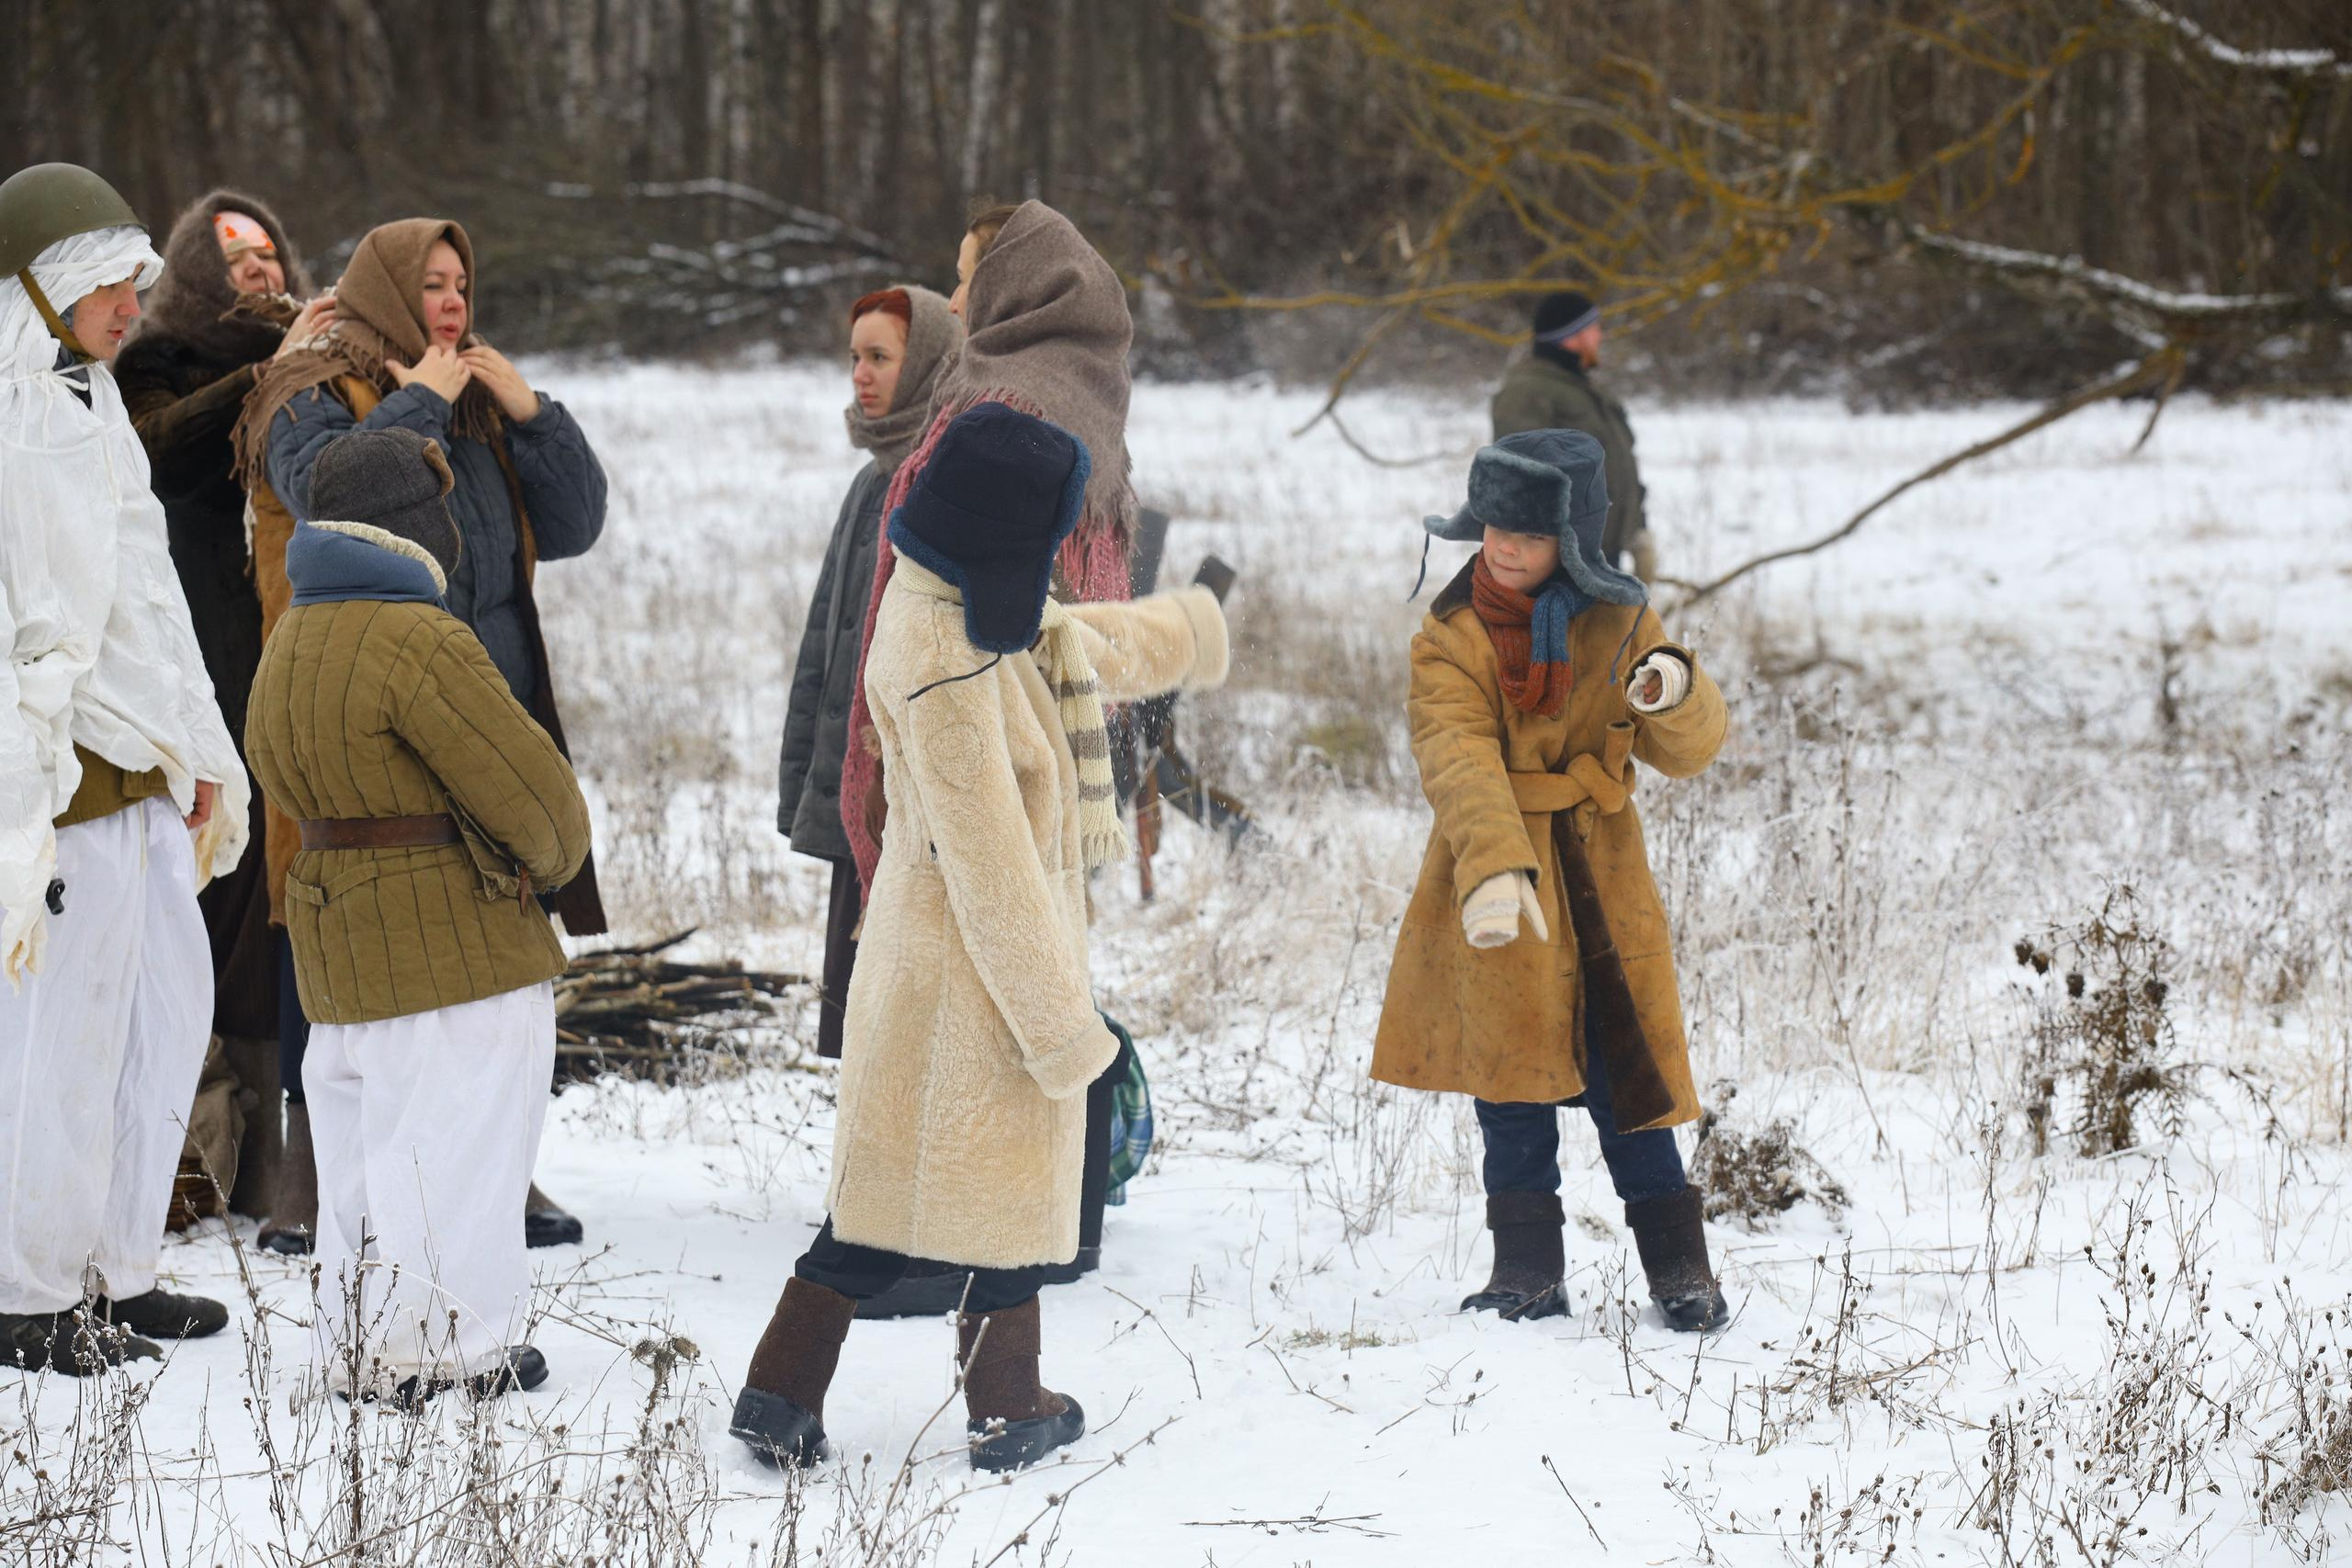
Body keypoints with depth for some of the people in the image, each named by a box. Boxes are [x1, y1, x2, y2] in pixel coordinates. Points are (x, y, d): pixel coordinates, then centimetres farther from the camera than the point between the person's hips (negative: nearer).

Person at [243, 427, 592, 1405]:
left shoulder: (291, 643, 12)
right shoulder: (420, 644, -19)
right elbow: (524, 781, -18)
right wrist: (555, 855, 4)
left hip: (337, 942, 9)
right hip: (454, 944, -9)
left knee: (365, 1138, 16)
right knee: (454, 1144, -2)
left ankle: (358, 1344, 21)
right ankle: (442, 1350, 2)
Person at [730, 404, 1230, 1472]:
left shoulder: (980, 610, 1)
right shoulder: (948, 672, -28)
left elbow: (1070, 647, 25)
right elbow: (989, 863, -26)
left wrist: (1178, 636, 42)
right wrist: (1060, 1022, -20)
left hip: (926, 948, 9)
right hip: (981, 958, -9)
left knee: (896, 1176, 15)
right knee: (1007, 1175, 9)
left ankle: (782, 1398, 15)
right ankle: (1006, 1412, 26)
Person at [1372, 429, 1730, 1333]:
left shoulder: (1620, 626, 3)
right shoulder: (1450, 639, -4)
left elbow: (1686, 753, 1)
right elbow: (1459, 761, -21)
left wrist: (1677, 696, -24)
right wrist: (1494, 867, -38)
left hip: (1601, 889, 1)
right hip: (1495, 896, -1)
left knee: (1624, 1073, 1)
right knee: (1514, 1087, 2)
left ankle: (1680, 1270, 10)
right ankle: (1528, 1269, 12)